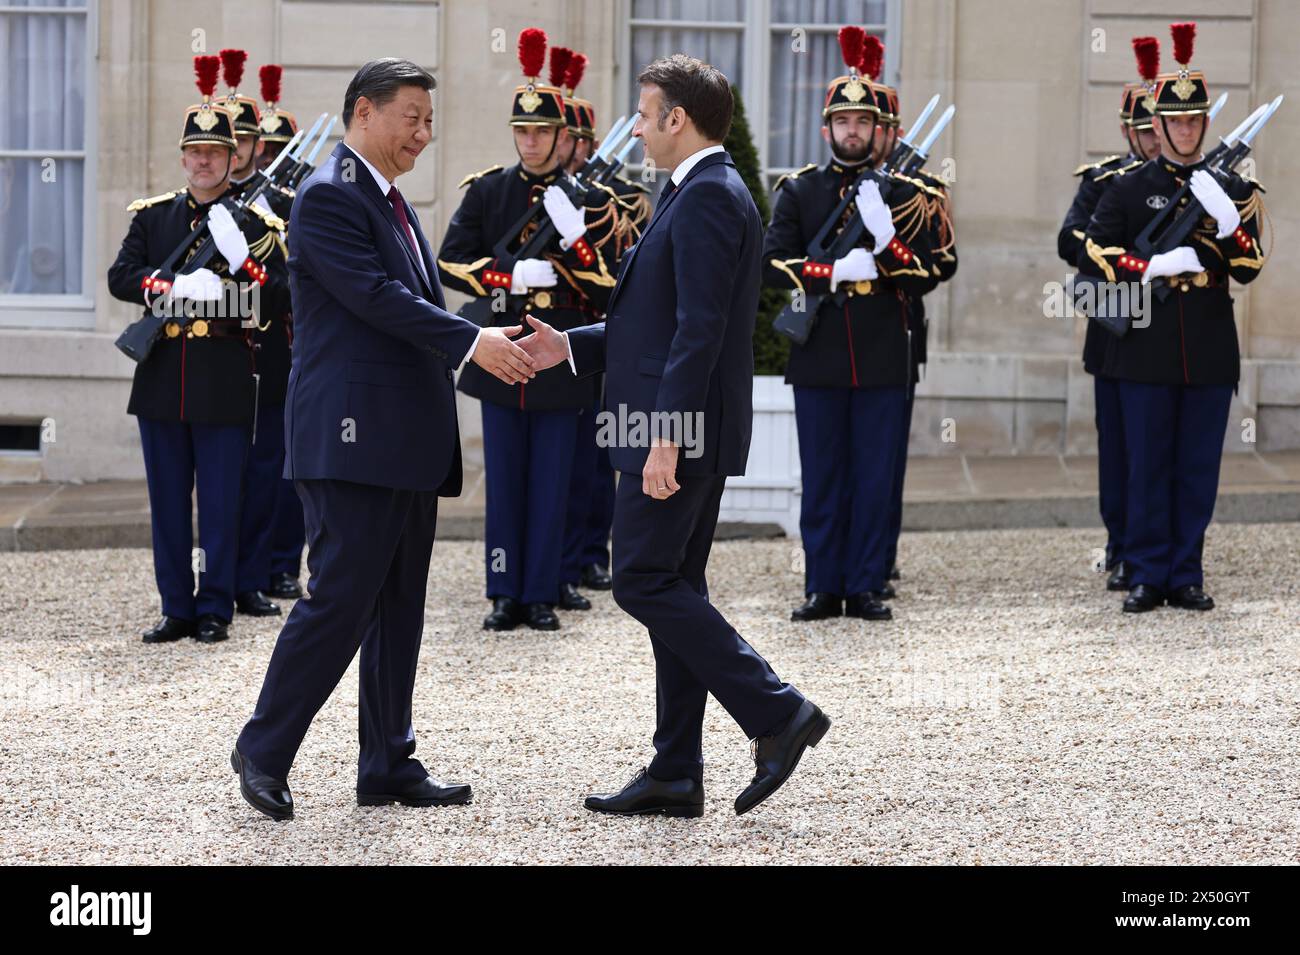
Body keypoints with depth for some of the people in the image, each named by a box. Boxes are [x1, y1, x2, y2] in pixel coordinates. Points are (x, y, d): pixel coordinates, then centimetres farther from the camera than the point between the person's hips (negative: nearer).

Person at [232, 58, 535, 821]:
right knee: (340, 599, -9)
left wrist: (492, 343, 7)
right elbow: (377, 297, -19)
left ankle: (389, 769, 13)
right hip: (354, 436, -10)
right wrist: (473, 342, -22)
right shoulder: (329, 196, -10)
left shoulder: (391, 202, 20)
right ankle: (264, 750, 2)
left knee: (398, 608, 9)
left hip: (408, 442, 10)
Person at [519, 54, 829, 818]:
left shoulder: (707, 197, -15)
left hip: (681, 428, -11)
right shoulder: (707, 193, 18)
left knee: (645, 581, -9)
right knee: (673, 588, 10)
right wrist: (571, 347, 17)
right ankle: (676, 775, 12)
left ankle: (777, 713, -8)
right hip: (686, 431, 11)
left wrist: (666, 438, -24)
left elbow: (699, 329, -22)